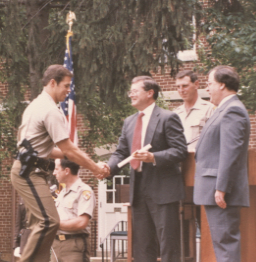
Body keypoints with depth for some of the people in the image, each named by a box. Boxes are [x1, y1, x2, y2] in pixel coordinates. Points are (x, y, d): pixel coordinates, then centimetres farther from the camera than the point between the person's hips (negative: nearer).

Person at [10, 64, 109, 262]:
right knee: (49, 221, -15)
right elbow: (69, 150, -14)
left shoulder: (36, 105, 18)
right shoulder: (51, 111, -14)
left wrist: (70, 154, 14)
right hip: (30, 171, -11)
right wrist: (95, 168, -4)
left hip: (27, 170, 11)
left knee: (40, 222, 10)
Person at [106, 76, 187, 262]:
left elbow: (180, 151, -11)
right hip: (138, 190, 7)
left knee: (168, 243, -5)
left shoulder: (168, 118, -5)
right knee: (142, 244, 10)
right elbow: (121, 153, 15)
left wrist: (153, 158, -24)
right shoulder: (129, 122, 16)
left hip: (163, 189, -7)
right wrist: (109, 168, -5)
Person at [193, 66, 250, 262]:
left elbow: (231, 152, -21)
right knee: (222, 240, 12)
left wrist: (222, 188, -23)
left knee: (226, 240, -10)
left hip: (223, 192, -11)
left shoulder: (233, 110, -14)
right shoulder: (226, 109, 19)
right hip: (216, 189, 11)